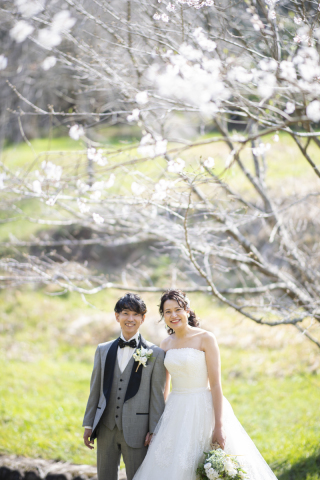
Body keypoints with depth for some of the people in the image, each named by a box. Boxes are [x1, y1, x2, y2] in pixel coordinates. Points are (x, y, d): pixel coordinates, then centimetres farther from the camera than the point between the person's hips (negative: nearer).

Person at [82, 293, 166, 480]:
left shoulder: (155, 354, -3)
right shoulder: (103, 350, 9)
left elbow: (158, 396, -3)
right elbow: (95, 390, 11)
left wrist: (154, 431, -7)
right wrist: (88, 424, 9)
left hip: (136, 430, -4)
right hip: (106, 428, 4)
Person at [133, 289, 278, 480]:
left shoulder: (206, 339, -8)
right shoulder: (166, 344, 9)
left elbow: (216, 385, -12)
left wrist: (219, 426, -17)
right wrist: (159, 422, 13)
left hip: (203, 411, -5)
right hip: (177, 412, 5)